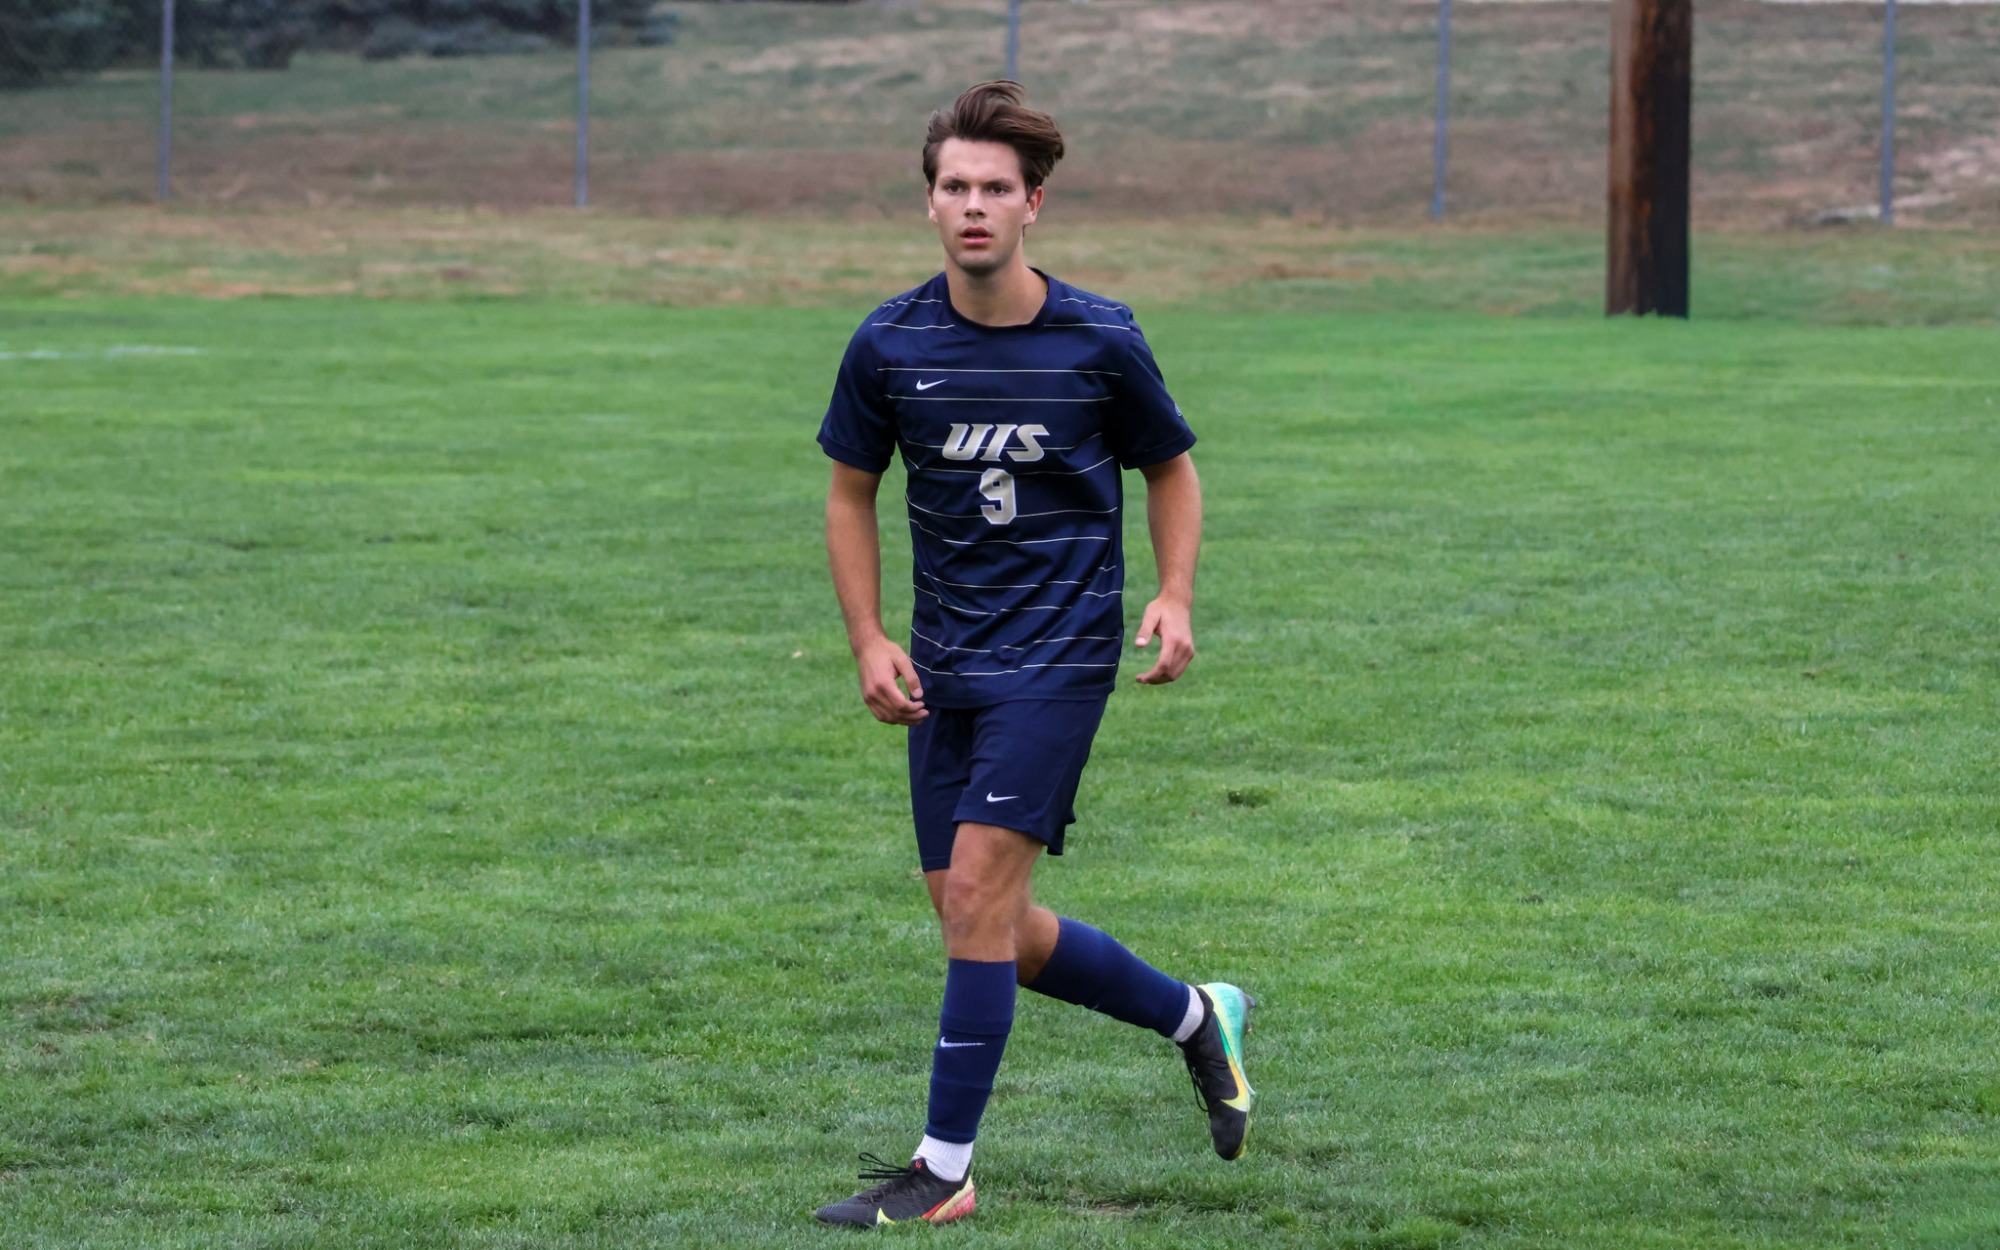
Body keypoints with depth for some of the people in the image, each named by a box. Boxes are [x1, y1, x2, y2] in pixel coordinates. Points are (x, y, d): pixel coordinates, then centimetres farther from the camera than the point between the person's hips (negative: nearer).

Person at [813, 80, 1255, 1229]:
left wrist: (1177, 599, -6)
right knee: (989, 925, 8)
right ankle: (1196, 1018, 32)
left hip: (1060, 650, -4)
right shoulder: (890, 345, -2)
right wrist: (869, 641, 1)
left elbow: (1171, 467, 9)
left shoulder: (1101, 340, -7)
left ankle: (946, 1169, -8)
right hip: (945, 665, 5)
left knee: (978, 886, -15)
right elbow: (852, 493, 11)